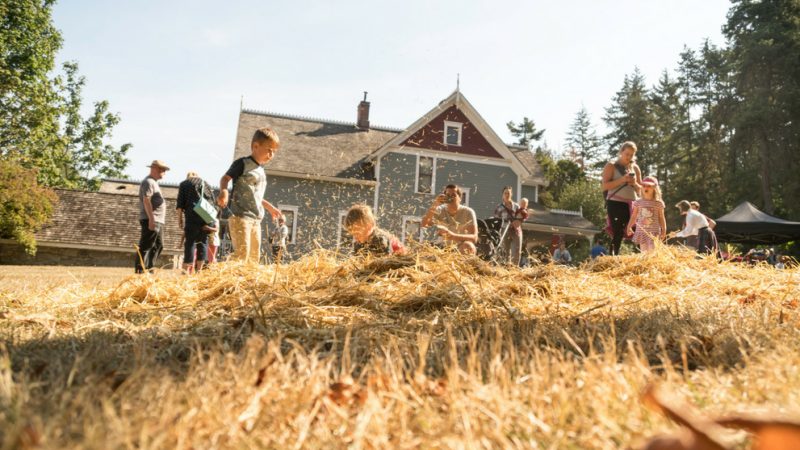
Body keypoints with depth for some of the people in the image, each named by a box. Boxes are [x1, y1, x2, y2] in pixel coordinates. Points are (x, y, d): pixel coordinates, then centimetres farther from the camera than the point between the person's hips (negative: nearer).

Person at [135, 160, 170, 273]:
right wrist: (151, 219, -26)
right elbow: (146, 200, -19)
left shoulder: (154, 183, 23)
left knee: (158, 246, 13)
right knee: (145, 247, -8)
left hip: (158, 221, 10)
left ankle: (149, 270, 19)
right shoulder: (148, 182, -9)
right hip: (151, 220, -10)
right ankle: (140, 271, -6)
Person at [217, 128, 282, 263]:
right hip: (240, 216, -8)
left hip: (256, 219, 9)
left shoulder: (261, 170, 20)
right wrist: (223, 191, -31)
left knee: (254, 256, 10)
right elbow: (225, 178, -11)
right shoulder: (243, 163, -4)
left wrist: (270, 207, 38)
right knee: (242, 253, -16)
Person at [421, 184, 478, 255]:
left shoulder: (468, 212, -10)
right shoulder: (440, 210, -2)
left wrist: (452, 235, -37)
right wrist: (434, 205, -27)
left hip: (463, 251, -2)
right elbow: (424, 225, -18)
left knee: (467, 245, -35)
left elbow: (474, 238, -22)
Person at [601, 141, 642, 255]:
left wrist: (634, 183, -2)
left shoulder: (635, 168, 17)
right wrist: (622, 180, -17)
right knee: (617, 234, -9)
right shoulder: (611, 166, 3)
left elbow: (640, 190, 19)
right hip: (616, 204, -5)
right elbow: (604, 186, -9)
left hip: (632, 205, 5)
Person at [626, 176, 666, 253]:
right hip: (641, 232, 2)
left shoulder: (658, 203, -1)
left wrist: (664, 231, -1)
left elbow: (661, 218, 3)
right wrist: (629, 227, 0)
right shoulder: (638, 202, 4)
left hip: (654, 232, -2)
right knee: (644, 252, 7)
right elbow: (634, 216, 9)